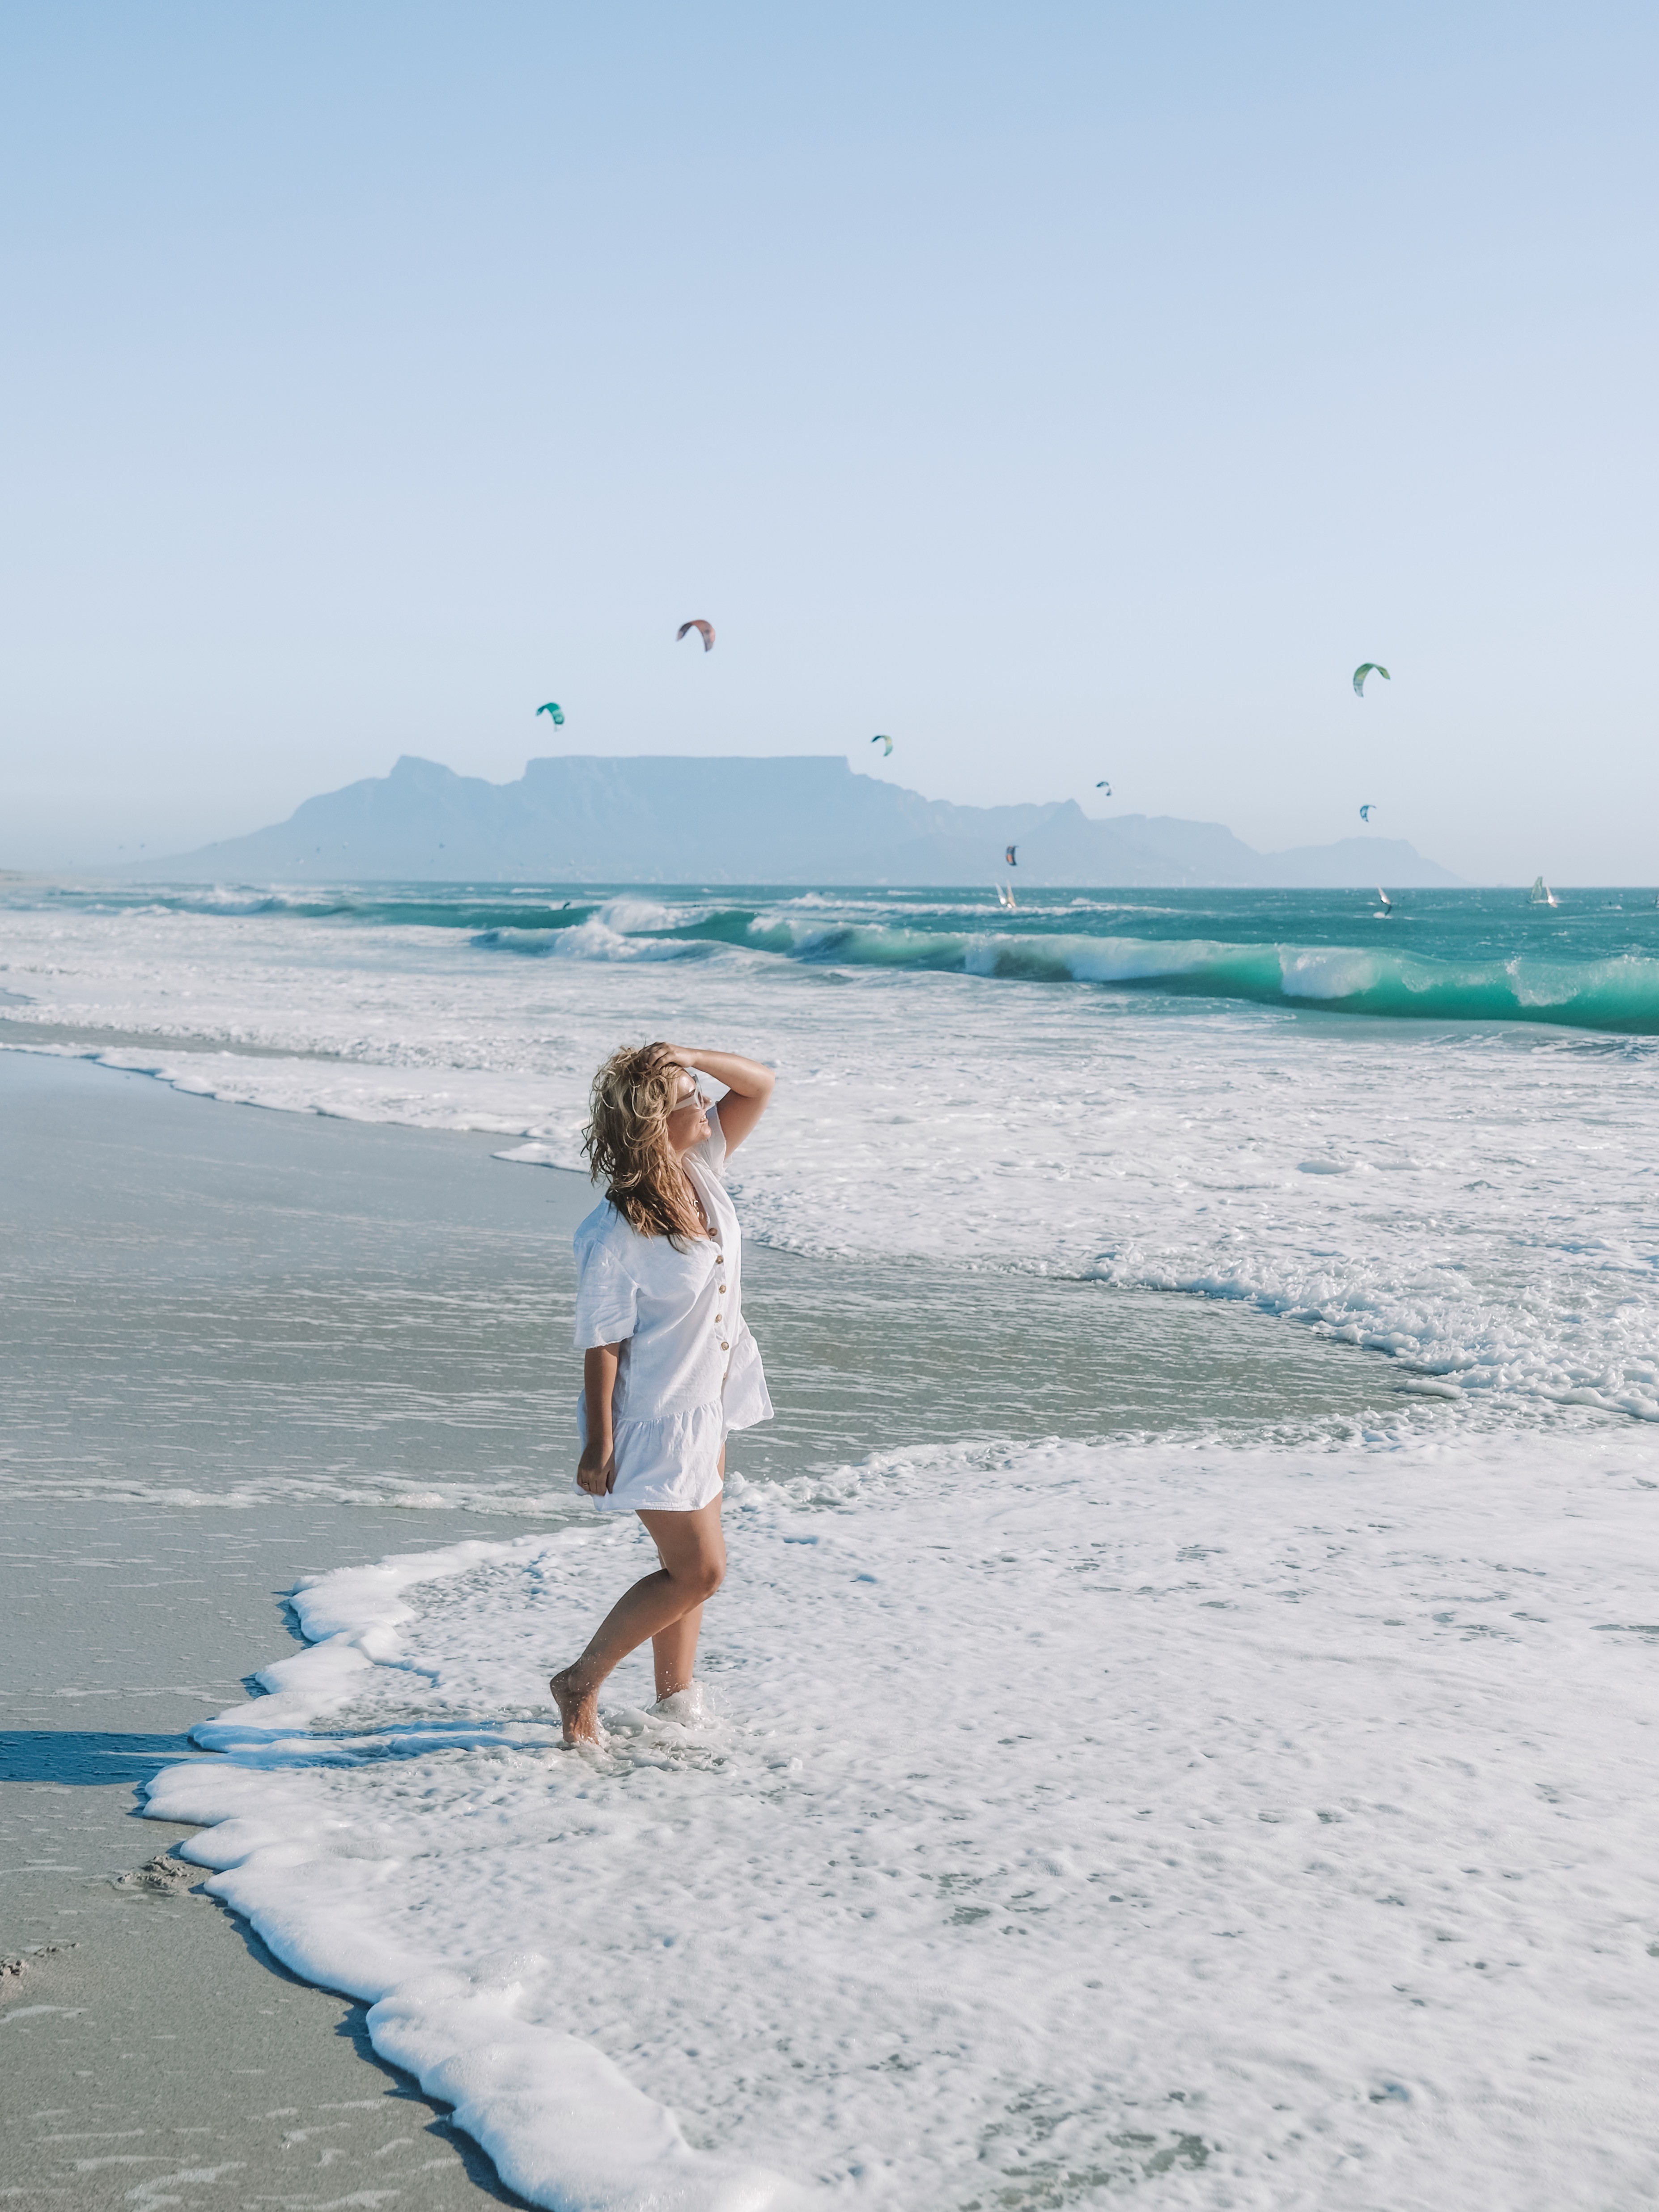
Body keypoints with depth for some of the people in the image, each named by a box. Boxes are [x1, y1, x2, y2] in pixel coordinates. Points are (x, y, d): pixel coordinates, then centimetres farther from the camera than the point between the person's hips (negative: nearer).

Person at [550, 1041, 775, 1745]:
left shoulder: (699, 1166, -5)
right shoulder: (614, 1236, -26)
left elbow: (760, 1084, 1)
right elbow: (602, 1344, -20)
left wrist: (686, 1056, -17)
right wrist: (598, 1447, -15)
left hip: (709, 1400, 8)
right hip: (657, 1418, -8)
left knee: (691, 1565, 17)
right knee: (699, 1571, -1)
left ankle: (673, 1700, 31)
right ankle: (580, 1684, 14)